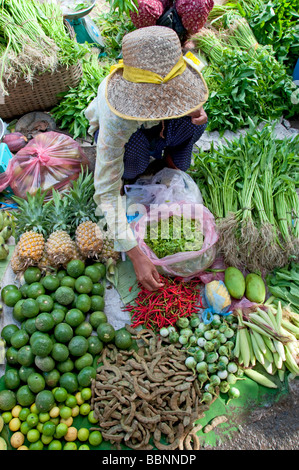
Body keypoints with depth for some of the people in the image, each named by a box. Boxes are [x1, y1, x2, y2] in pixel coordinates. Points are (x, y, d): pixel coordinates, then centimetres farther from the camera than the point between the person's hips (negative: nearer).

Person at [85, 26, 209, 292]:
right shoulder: (115, 121, -45)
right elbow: (106, 191, -44)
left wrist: (194, 113, -31)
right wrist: (135, 254, -48)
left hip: (156, 123, 4)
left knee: (194, 120, -25)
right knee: (136, 150, -38)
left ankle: (173, 161, 6)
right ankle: (131, 174, -2)